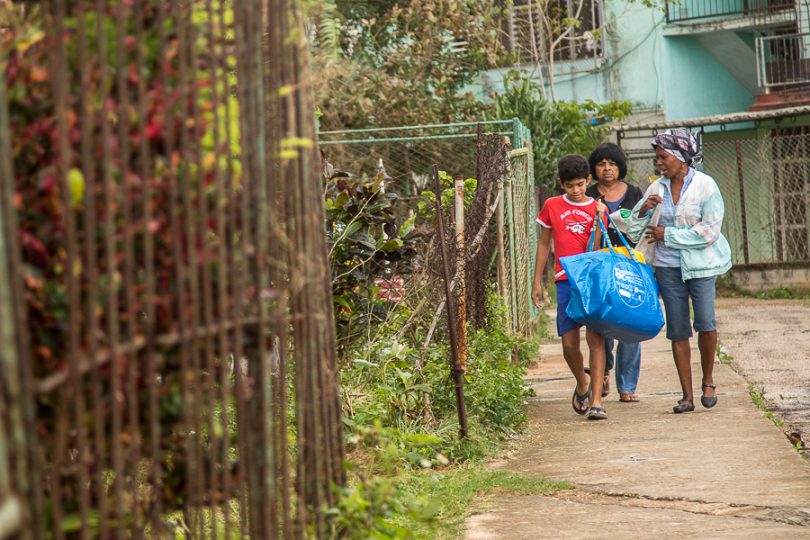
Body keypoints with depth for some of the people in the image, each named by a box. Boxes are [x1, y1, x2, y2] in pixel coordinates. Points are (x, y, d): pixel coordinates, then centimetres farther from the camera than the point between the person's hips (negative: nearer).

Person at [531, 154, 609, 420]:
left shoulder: (597, 209, 5)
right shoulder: (552, 206, 8)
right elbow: (544, 244, 15)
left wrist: (598, 220, -15)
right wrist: (537, 281, 13)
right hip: (566, 279, 1)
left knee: (595, 337, -10)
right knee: (569, 343, -1)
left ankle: (596, 401, -9)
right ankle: (582, 385, 28)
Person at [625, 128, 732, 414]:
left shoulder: (705, 186, -7)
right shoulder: (656, 188, 6)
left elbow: (709, 231, -14)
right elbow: (633, 231, 9)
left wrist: (667, 235, -13)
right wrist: (643, 210, -12)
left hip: (700, 264, -4)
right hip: (668, 267, 4)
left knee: (705, 322, -15)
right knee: (677, 330, 3)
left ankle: (708, 380, 9)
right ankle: (687, 396, 8)